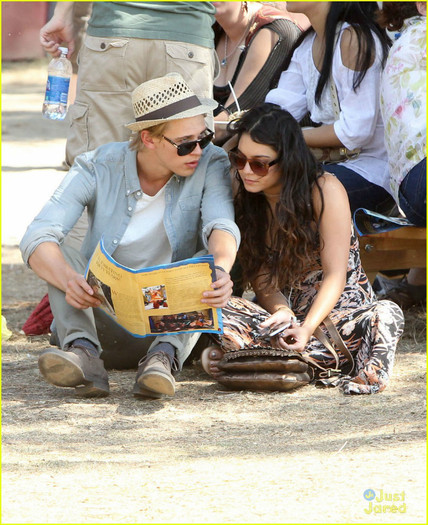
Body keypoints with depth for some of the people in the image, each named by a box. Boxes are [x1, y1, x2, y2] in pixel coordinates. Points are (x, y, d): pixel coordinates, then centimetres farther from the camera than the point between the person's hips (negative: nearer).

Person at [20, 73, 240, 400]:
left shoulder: (211, 165, -7)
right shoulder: (98, 168, -9)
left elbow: (221, 226, -25)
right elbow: (39, 236, -20)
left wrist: (221, 269, -51)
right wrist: (69, 280, -43)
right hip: (105, 316, 1)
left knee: (209, 259, -26)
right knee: (57, 254, -21)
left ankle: (165, 356, -46)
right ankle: (83, 353, -42)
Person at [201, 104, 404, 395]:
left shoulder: (325, 190, -9)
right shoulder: (246, 200, 5)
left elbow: (335, 276, -14)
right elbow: (261, 279, 0)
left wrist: (307, 329, -31)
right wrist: (281, 311, -23)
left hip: (338, 312, -3)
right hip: (284, 315, 3)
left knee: (385, 314, -36)